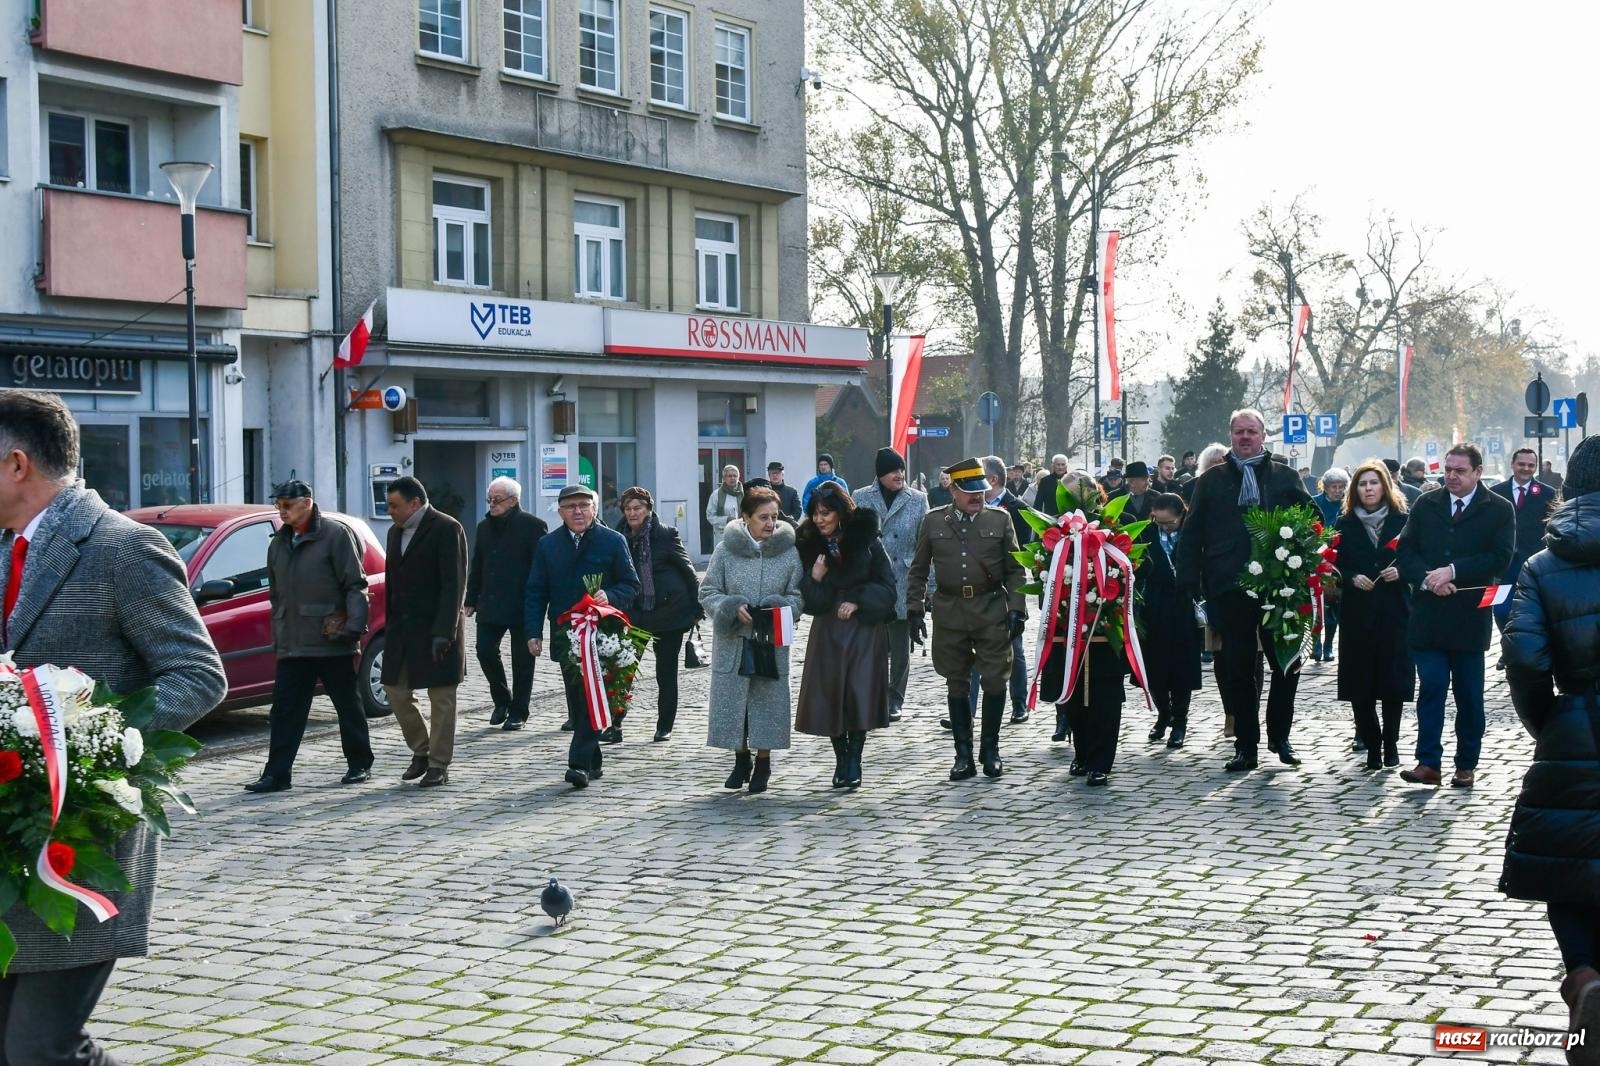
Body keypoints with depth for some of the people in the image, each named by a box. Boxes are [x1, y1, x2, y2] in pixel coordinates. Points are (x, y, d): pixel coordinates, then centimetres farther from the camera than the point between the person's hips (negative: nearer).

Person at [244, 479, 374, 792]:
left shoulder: (336, 534, -6)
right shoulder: (279, 543, 15)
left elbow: (355, 584, -9)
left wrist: (354, 625, -17)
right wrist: (278, 635, 17)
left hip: (331, 642, -6)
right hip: (291, 644, 6)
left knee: (348, 705, 6)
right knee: (285, 709, 1)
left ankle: (360, 764, 19)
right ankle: (277, 774, 1)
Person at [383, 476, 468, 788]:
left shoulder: (447, 529, -11)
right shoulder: (396, 532, 14)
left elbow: (453, 584, -15)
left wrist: (444, 632, -20)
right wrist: (391, 624, 10)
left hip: (436, 629, -8)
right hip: (403, 628, 8)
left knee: (441, 698, 0)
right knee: (395, 691, 8)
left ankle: (439, 765, 6)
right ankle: (420, 750, 24)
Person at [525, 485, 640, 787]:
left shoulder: (612, 541, 1)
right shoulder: (547, 545, 9)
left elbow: (631, 584, 4)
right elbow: (535, 592, 9)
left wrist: (609, 597, -17)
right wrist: (534, 631, -1)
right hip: (564, 635, 3)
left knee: (592, 699, -9)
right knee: (576, 702, 7)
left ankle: (580, 763, -11)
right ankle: (593, 761, 17)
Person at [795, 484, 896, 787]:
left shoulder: (866, 539, -4)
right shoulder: (808, 545, 1)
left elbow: (886, 584, 0)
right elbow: (808, 600, 2)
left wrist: (858, 602, -13)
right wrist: (814, 578, -17)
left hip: (864, 628, -2)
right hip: (827, 630, 2)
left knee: (860, 693, -6)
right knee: (830, 694, 1)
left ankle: (854, 761, 3)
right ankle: (841, 760, 14)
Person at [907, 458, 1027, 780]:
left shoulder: (1000, 520, 4)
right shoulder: (933, 521, 6)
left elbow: (1015, 569, 5)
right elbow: (918, 570, 11)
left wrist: (1017, 608, -3)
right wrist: (914, 608, 4)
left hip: (992, 611, -1)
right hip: (949, 612, 1)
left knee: (994, 681, 0)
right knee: (957, 683, 6)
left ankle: (991, 750, 14)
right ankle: (963, 754, 14)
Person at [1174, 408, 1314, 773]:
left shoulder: (1285, 478, 9)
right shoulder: (1211, 480, 9)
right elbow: (1192, 535, 7)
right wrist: (1190, 583, -2)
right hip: (1230, 589, 0)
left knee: (1287, 664, 2)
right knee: (1237, 670, 4)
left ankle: (1280, 737, 20)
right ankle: (1245, 746, 13)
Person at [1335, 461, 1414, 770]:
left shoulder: (1402, 521, 4)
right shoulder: (1345, 524, 6)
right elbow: (1335, 567, 5)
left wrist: (1400, 572, -14)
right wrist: (1352, 579, -13)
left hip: (1394, 610, -1)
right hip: (1357, 613, 1)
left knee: (1394, 678, -1)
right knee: (1360, 684, -1)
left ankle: (1390, 742, 14)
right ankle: (1371, 744, 10)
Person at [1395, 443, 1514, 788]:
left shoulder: (1499, 510, 1)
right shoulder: (1425, 504, 10)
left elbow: (1499, 559, -10)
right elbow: (1405, 552, 5)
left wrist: (1452, 572, -17)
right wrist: (1426, 579, -13)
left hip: (1470, 617, -2)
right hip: (1428, 614, 2)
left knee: (1469, 695, 6)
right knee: (1430, 689, -2)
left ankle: (1466, 766, 15)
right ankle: (1428, 763, -1)